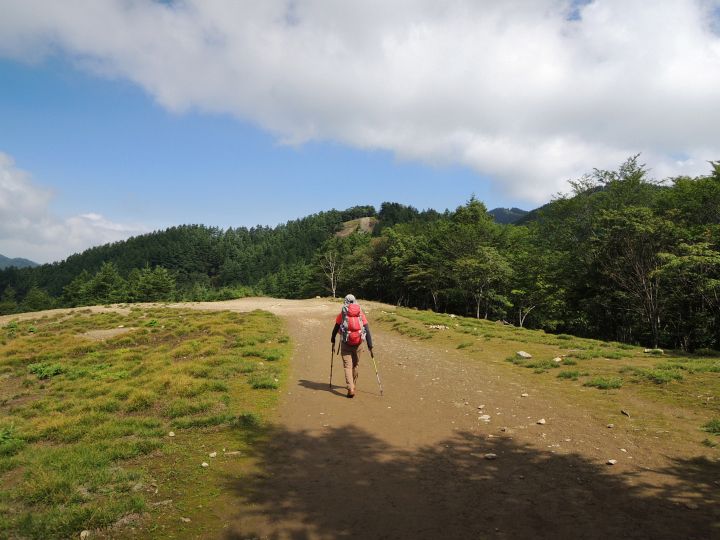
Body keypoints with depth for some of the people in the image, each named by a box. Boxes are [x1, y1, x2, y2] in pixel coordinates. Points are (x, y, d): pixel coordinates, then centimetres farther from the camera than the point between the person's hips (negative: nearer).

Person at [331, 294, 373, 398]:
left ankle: (351, 389, -15)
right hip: (358, 344, 2)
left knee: (347, 366, -1)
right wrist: (370, 346, 0)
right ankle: (352, 385, 36)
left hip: (345, 343, -2)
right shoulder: (361, 313, 5)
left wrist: (333, 340, 24)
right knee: (355, 365, 19)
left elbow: (336, 328, 8)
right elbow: (367, 330, 0)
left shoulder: (342, 313, 2)